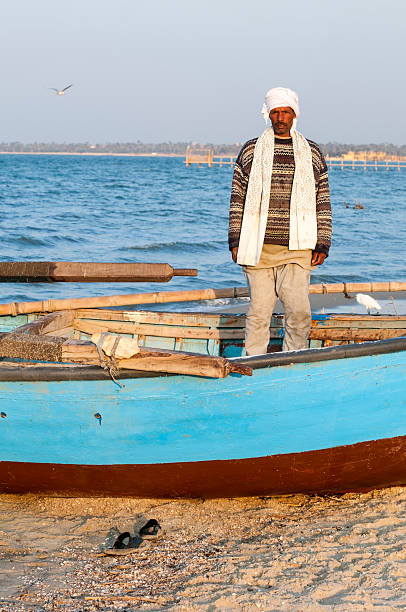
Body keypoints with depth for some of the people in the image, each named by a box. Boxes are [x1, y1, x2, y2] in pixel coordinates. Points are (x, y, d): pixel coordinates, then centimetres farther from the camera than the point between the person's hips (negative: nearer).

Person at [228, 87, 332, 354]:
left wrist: (322, 244, 5)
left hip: (298, 250, 0)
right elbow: (238, 198, 9)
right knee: (259, 313, 0)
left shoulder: (312, 153, 10)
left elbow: (323, 201, 11)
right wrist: (235, 241, 2)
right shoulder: (251, 151, 8)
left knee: (299, 311, -9)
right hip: (259, 249, 0)